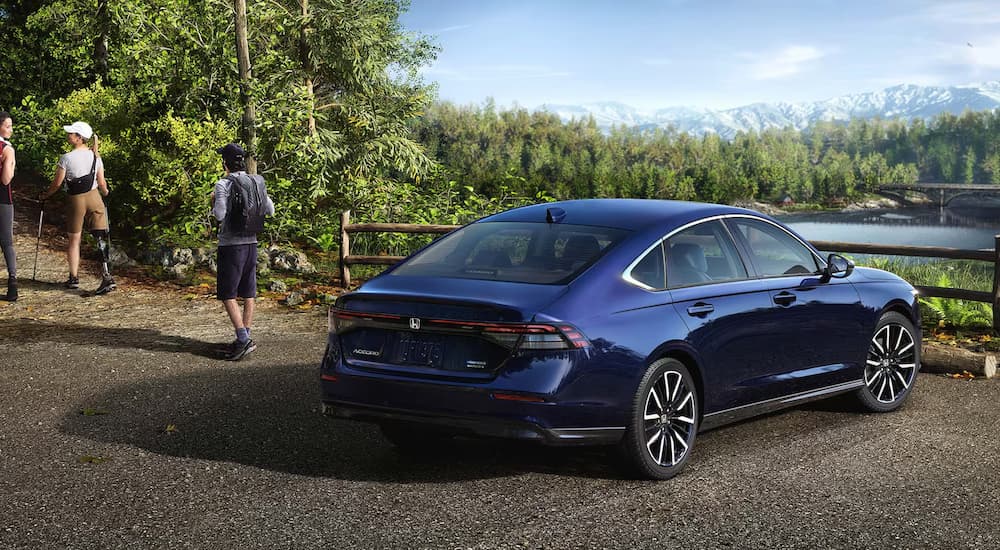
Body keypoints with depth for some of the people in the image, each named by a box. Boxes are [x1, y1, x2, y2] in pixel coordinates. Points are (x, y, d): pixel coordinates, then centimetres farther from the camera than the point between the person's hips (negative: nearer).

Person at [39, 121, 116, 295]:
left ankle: (73, 278, 21)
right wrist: (105, 192, 27)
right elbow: (102, 184, 5)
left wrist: (46, 194, 13)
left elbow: (57, 183, -5)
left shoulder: (66, 158, -12)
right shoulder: (96, 157, 0)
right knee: (101, 237, -1)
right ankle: (106, 276, -11)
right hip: (94, 198, 3)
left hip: (76, 201, -2)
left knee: (74, 240, 12)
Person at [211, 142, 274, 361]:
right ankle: (245, 339, 16)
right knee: (248, 294, 11)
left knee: (227, 295, -2)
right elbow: (270, 210, 11)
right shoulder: (257, 182, 6)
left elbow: (220, 215, -18)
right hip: (251, 243, 6)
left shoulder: (223, 185, -12)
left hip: (231, 245, -6)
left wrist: (214, 203, 2)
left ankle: (243, 339, -12)